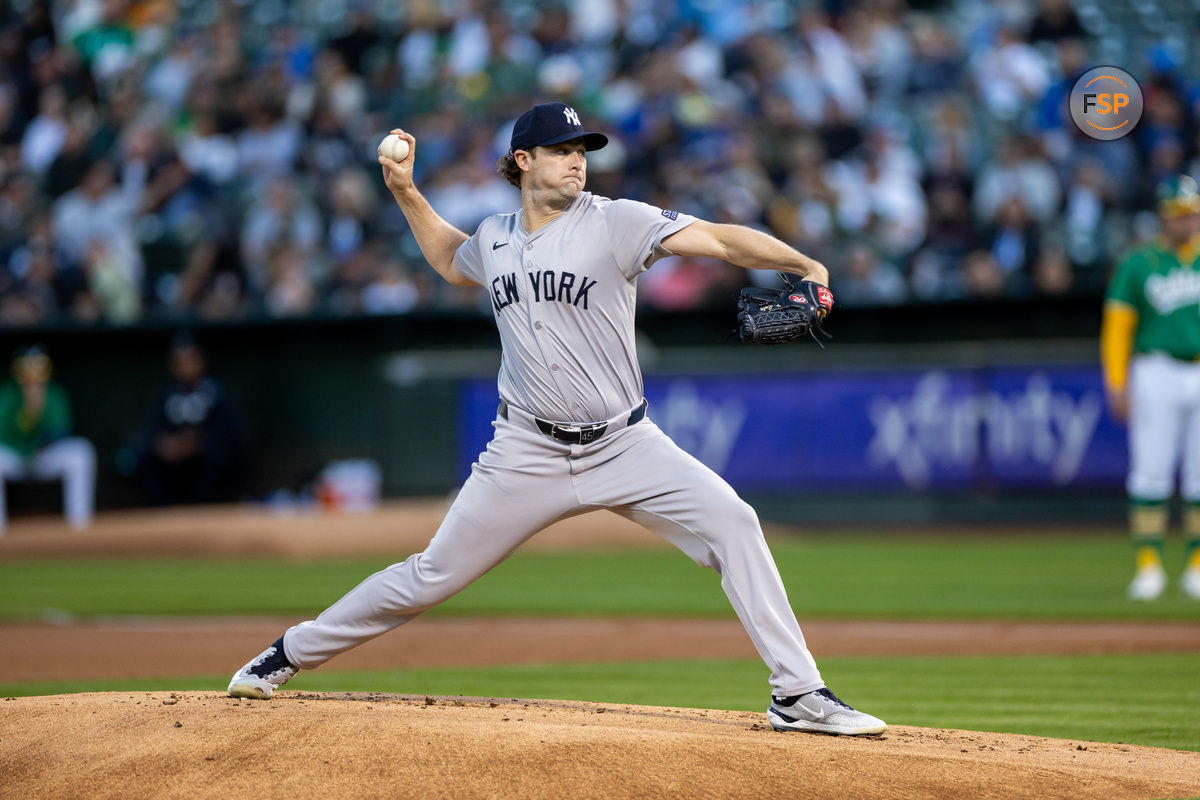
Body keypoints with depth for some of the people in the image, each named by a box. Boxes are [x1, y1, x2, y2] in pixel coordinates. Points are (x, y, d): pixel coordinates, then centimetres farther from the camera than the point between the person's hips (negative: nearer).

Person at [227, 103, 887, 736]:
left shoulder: (616, 223, -9)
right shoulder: (493, 239, 4)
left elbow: (718, 239, -22)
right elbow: (450, 262, 29)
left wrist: (804, 265, -35)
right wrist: (405, 192, 18)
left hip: (624, 447, -2)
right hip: (528, 456, 2)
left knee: (731, 523, -22)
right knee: (432, 576, 5)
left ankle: (797, 695, -16)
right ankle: (289, 654, 24)